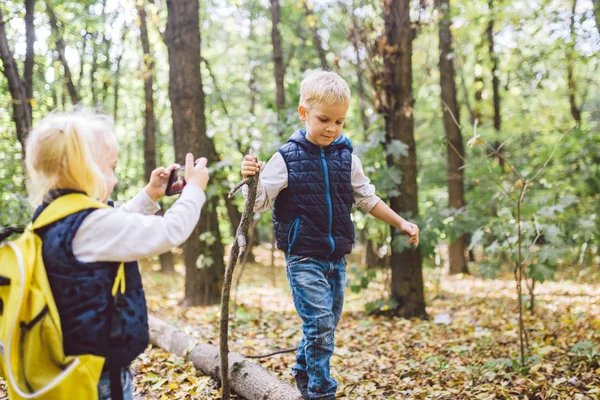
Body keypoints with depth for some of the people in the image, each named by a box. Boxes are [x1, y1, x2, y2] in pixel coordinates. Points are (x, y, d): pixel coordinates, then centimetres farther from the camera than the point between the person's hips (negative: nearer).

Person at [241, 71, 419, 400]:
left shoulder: (346, 158, 4)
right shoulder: (286, 158, -8)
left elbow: (367, 199, 16)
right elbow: (259, 202, -9)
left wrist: (401, 223, 16)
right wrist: (251, 178, -29)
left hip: (337, 257, 5)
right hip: (303, 258, -5)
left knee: (326, 324, 15)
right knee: (320, 323, -12)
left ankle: (303, 371, 37)